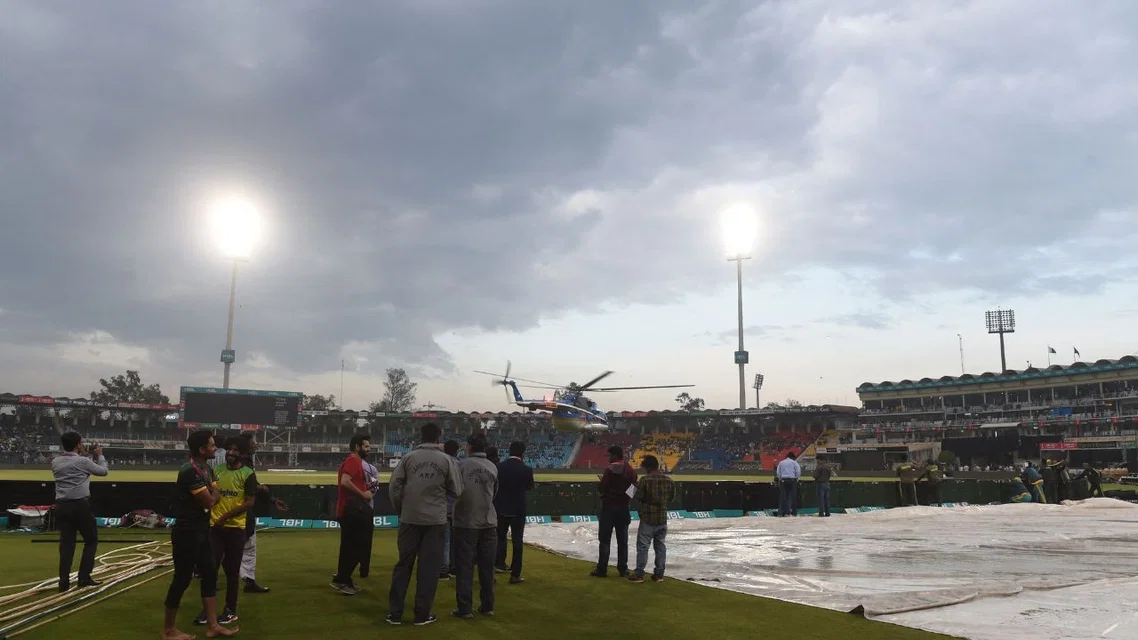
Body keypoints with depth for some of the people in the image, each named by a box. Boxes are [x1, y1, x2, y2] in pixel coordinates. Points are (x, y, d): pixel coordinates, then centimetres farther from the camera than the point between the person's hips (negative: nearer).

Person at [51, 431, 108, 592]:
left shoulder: (55, 462, 7)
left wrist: (82, 455, 27)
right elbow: (103, 471, 5)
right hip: (80, 505, -6)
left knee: (66, 543, 8)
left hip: (62, 506, 6)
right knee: (91, 540, 9)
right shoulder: (82, 461, -9)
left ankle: (64, 582, 5)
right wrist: (100, 456, 19)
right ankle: (84, 577, 6)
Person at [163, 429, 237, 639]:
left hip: (201, 530, 10)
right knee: (182, 579, -1)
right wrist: (213, 493, 1)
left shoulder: (207, 469, 9)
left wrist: (212, 494, -9)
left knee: (209, 575, 11)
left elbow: (216, 495, 11)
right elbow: (209, 501, -18)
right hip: (187, 532, -10)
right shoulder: (190, 471, -22)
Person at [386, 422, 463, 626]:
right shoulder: (447, 460, -3)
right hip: (435, 520, -1)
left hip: (410, 519, 1)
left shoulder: (408, 458, -2)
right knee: (429, 567, 6)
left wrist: (400, 510, 13)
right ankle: (422, 614, 10)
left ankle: (395, 613, 15)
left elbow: (394, 487, -2)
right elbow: (457, 491, -1)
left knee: (403, 564, 11)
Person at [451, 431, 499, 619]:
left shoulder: (462, 465, -10)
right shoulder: (493, 467, 1)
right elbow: (495, 493, 9)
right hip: (489, 523, 3)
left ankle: (465, 608, 3)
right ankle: (487, 606, 18)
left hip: (466, 522, -3)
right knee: (487, 566, 12)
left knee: (464, 566, 3)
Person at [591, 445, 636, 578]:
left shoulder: (610, 469, -14)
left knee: (605, 540, 1)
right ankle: (623, 569, 14)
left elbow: (601, 488, -16)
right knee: (622, 540, 11)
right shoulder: (631, 470, 5)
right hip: (624, 508, 5)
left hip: (609, 507, -5)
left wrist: (600, 482, 4)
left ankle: (602, 569, 2)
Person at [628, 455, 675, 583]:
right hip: (663, 519, 5)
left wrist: (638, 487, 7)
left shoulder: (645, 480, -16)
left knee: (643, 546, 2)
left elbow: (639, 496, -11)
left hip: (648, 519, -5)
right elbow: (671, 497, 9)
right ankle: (659, 574, 16)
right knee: (660, 546, 13)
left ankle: (639, 574, 4)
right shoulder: (668, 481, -1)